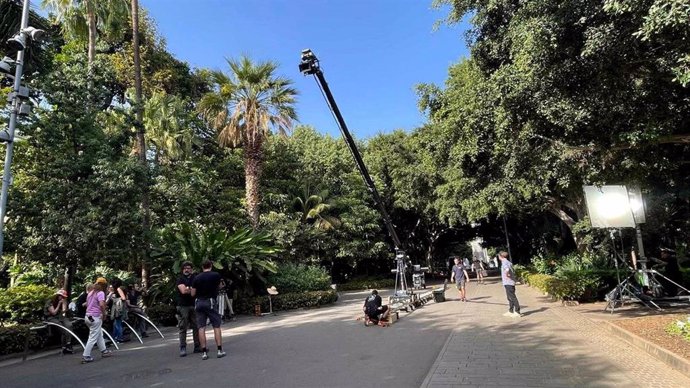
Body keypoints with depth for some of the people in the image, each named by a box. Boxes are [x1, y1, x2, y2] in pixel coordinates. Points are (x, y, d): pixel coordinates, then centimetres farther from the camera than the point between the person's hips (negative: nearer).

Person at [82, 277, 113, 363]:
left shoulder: (90, 293, 12)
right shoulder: (100, 293, -14)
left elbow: (86, 304, 22)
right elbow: (101, 305, -27)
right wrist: (104, 314, -15)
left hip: (88, 316, 9)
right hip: (95, 317, -9)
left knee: (99, 334, 20)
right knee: (93, 338, -1)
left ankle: (104, 351, 29)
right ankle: (86, 356, 1)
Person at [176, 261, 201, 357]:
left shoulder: (194, 278, 15)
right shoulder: (180, 279, 2)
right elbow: (183, 291, -12)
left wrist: (188, 289, -5)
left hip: (193, 305, 4)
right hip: (183, 306, -4)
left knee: (196, 326, 5)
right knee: (183, 328, -3)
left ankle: (197, 346, 11)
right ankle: (183, 348, 1)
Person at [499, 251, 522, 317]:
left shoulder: (504, 262, -14)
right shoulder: (508, 262, 15)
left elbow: (507, 269, -35)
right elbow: (513, 272, 20)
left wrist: (506, 275, -19)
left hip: (508, 283, -10)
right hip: (511, 283, 10)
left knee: (512, 297, -5)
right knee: (510, 298, 15)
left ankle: (517, 312, -2)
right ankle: (510, 311, 23)